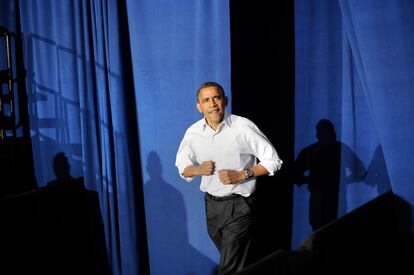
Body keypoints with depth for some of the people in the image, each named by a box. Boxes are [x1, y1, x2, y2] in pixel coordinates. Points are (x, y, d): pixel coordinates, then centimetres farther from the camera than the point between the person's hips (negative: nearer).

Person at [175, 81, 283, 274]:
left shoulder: (243, 127, -15)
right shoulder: (193, 133, -3)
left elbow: (273, 161, -9)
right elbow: (183, 168, 10)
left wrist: (241, 175, -19)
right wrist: (198, 170, -12)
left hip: (239, 206, -5)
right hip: (211, 205, 5)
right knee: (229, 257, 25)